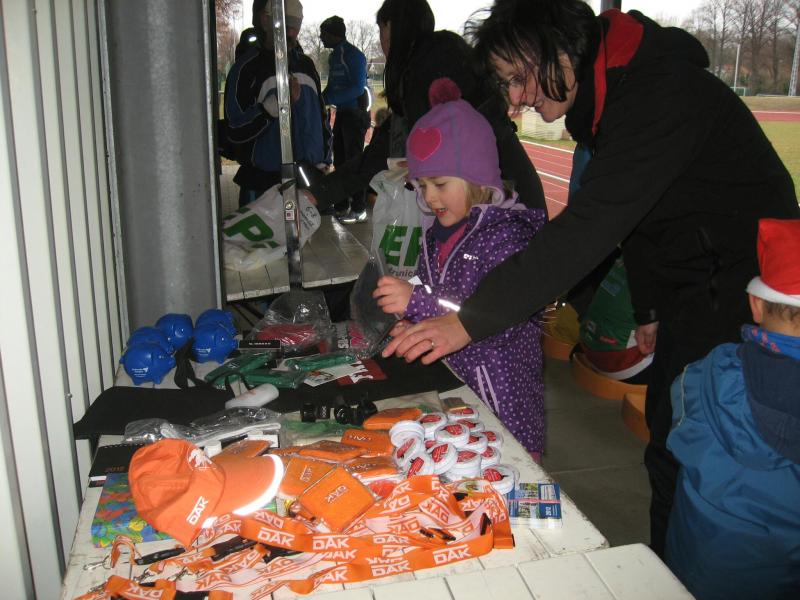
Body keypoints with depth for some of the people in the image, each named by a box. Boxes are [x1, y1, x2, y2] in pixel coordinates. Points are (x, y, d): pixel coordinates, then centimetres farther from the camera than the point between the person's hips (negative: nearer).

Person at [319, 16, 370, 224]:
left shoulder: (353, 55, -15)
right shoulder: (334, 56, 13)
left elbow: (358, 88, -22)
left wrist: (328, 99, -23)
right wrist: (320, 98, 0)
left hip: (355, 113, -9)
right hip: (342, 113, 9)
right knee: (340, 160, 14)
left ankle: (359, 210, 2)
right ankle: (342, 205, 25)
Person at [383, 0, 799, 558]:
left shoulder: (661, 94, -28)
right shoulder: (610, 91, 4)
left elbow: (589, 229, -36)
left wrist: (470, 320, -36)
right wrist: (649, 308, 18)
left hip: (740, 293, -9)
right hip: (693, 290, 10)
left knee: (678, 459, -5)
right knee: (666, 433, 17)